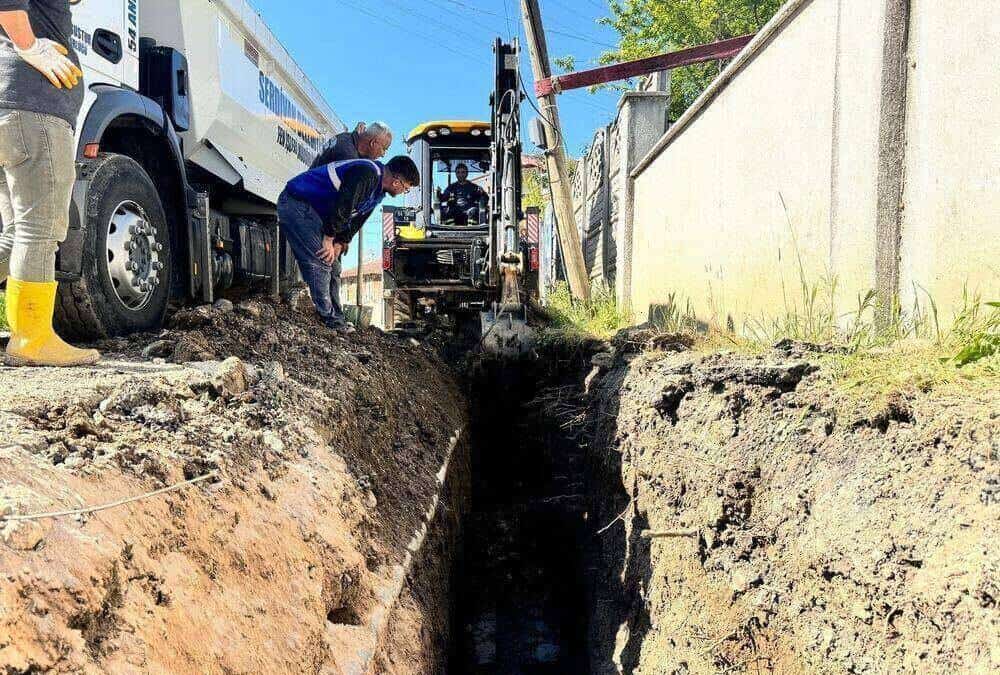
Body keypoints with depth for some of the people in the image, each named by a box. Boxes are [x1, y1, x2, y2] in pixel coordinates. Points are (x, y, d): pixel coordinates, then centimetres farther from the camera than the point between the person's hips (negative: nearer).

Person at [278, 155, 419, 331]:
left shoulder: (378, 191, 10)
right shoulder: (368, 175, -24)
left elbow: (356, 220, 13)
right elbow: (340, 207, -29)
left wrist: (340, 244, 1)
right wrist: (329, 240, -19)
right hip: (296, 203, -10)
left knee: (329, 264, 10)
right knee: (320, 262, -13)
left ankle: (333, 316, 15)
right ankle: (329, 318, -8)